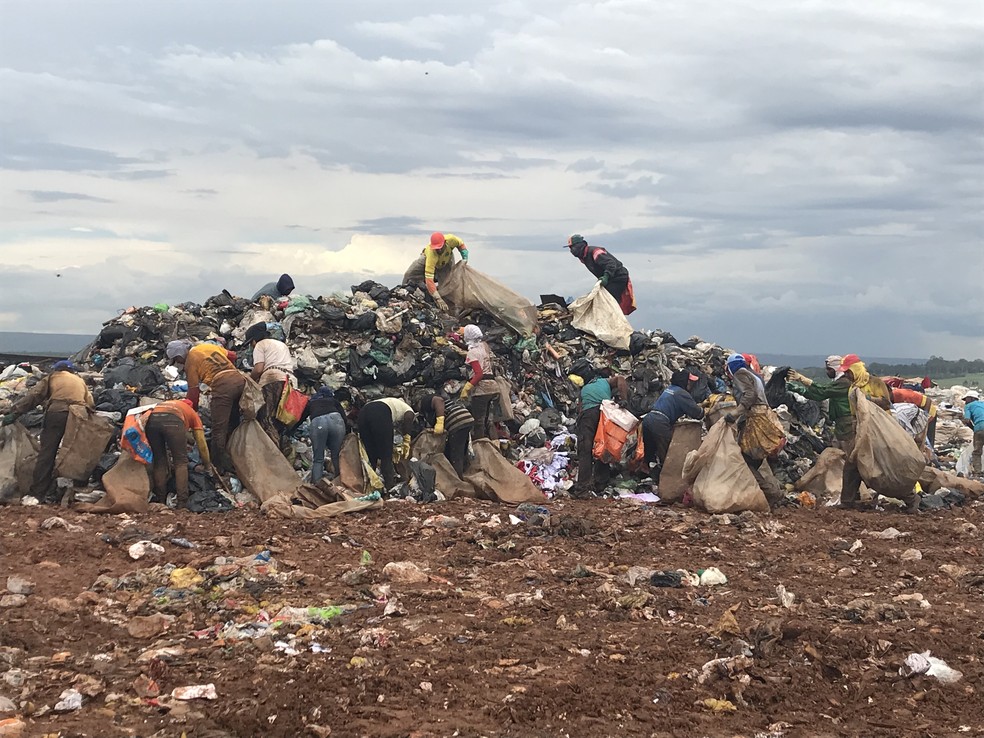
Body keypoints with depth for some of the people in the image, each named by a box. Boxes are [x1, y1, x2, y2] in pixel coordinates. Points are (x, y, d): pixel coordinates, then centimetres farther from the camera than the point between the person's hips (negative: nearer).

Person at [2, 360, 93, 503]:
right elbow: (90, 403, 19)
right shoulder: (81, 381, 30)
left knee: (46, 454, 0)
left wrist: (15, 413, 0)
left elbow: (33, 396, 5)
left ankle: (37, 493, -4)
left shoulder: (53, 377, 18)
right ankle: (52, 494, 6)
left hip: (56, 413, -2)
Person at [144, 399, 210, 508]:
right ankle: (182, 503, 3)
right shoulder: (192, 413, 34)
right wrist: (207, 464, 44)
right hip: (173, 421, -3)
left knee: (159, 461, 18)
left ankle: (160, 500, 19)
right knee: (181, 462, 10)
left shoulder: (163, 404, 45)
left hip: (151, 419, 3)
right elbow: (201, 443, 30)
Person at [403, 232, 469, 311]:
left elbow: (461, 244, -12)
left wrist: (465, 259, -23)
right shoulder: (430, 253, -49)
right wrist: (438, 298, -59)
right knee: (410, 274, -15)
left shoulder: (451, 239, -41)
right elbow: (429, 278, -53)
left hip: (447, 260, 3)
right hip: (427, 258, -3)